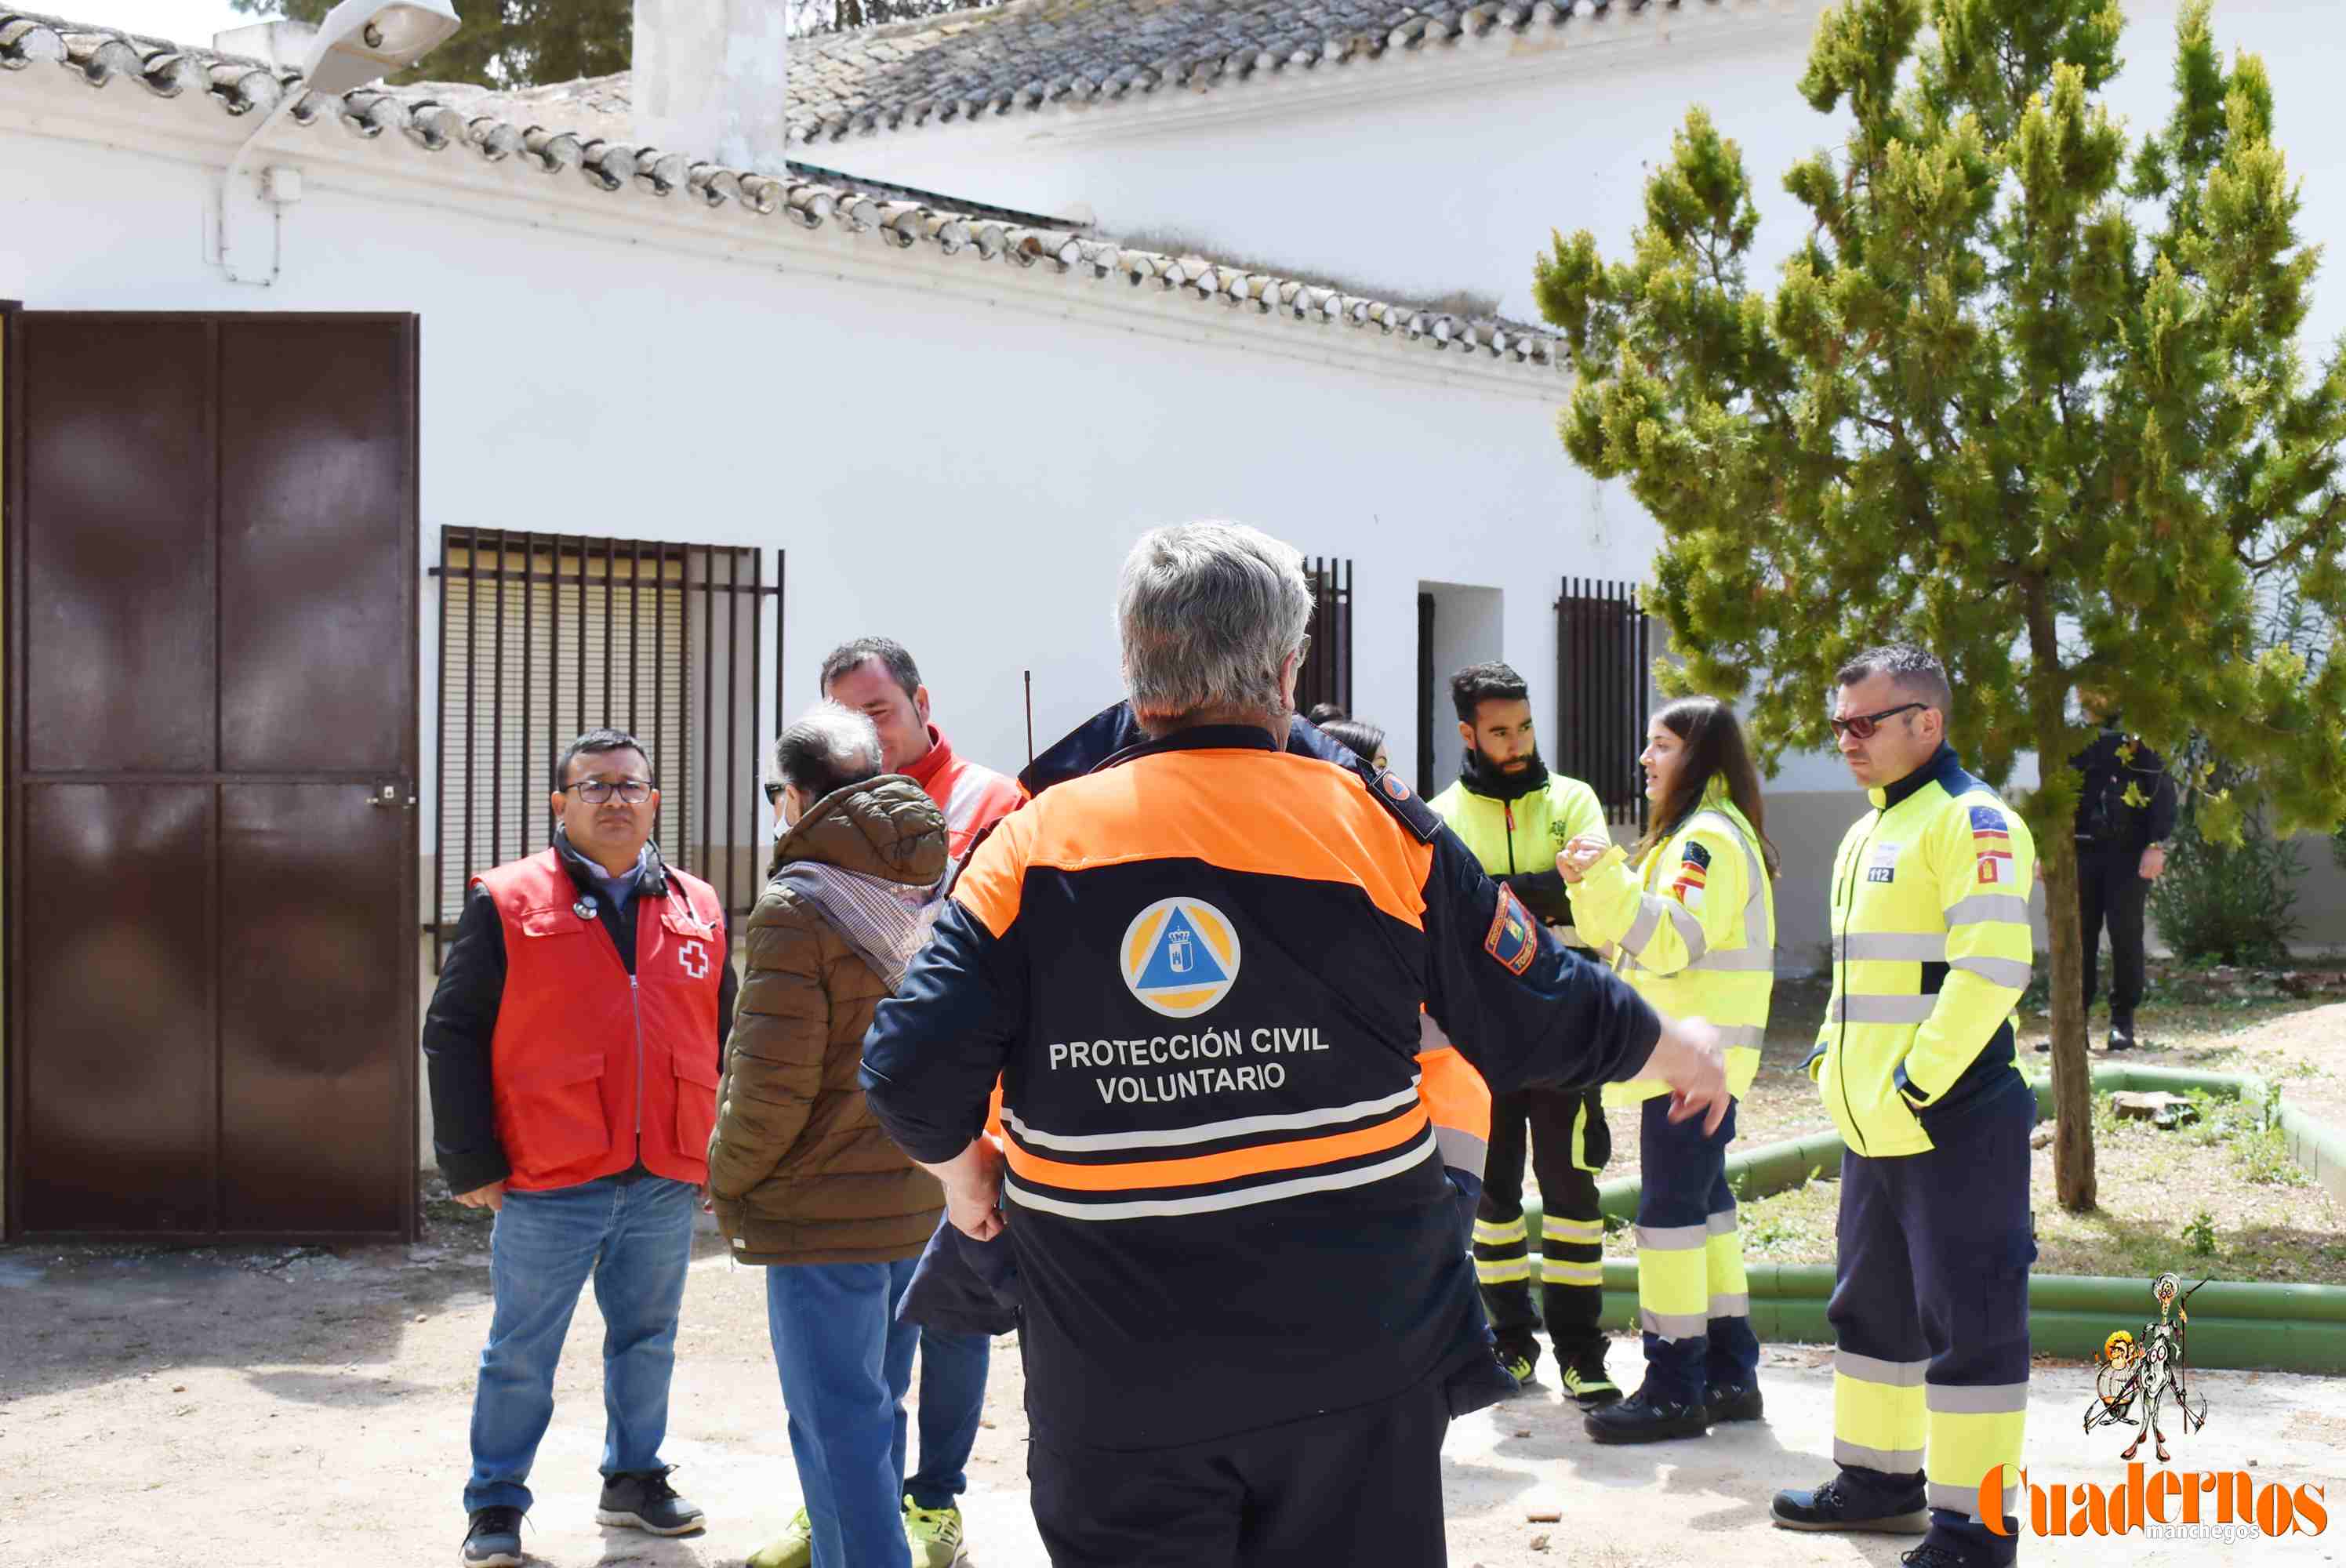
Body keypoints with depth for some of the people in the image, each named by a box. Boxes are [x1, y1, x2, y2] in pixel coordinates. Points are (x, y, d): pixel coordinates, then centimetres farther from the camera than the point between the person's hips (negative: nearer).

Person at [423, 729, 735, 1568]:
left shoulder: (698, 909, 9)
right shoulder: (507, 902, -3)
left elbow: (724, 1040, 16)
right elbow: (453, 1032, -4)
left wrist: (720, 1153, 12)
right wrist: (470, 1161, -7)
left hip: (666, 1185, 4)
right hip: (547, 1187, -4)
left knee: (646, 1343, 16)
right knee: (521, 1355, 5)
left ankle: (635, 1479, 33)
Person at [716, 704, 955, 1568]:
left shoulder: (797, 905, -15)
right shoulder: (936, 894, 9)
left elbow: (774, 1080, -19)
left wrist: (727, 1177, -4)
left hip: (824, 1209, -8)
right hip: (921, 1201, 8)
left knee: (840, 1424, -2)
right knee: (872, 1411, 20)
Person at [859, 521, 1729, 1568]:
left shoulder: (1035, 843, -6)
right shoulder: (1377, 825, -7)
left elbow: (911, 1069, -10)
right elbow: (1542, 1025, 0)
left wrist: (964, 1169, 12)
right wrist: (1681, 1049, 20)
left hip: (1116, 1380, 0)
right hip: (1357, 1354, 0)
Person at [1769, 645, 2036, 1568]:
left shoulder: (1970, 822, -12)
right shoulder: (1867, 834, 17)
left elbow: (1992, 968, -22)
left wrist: (1915, 1089, -21)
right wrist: (1832, 1063, 13)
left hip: (1952, 1121, -10)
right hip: (1873, 1127, 10)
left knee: (1968, 1321, -3)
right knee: (1872, 1309, 19)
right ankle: (1882, 1479, 33)